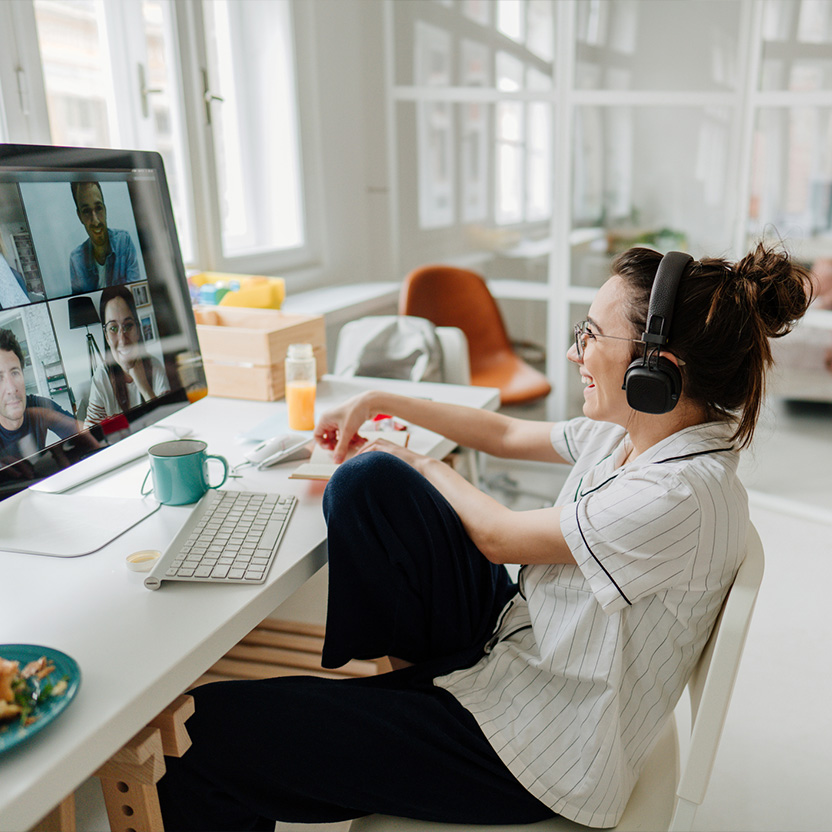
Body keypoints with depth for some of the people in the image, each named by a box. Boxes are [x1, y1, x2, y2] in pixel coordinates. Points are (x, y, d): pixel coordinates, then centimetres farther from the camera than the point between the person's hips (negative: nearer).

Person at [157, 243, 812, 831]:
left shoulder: (680, 497, -29)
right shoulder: (630, 432, -2)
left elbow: (500, 537, -17)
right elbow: (507, 434, 12)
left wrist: (420, 464, 0)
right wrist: (382, 402, 13)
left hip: (535, 751, -8)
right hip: (513, 636, 9)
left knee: (214, 726, -12)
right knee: (368, 480, -2)